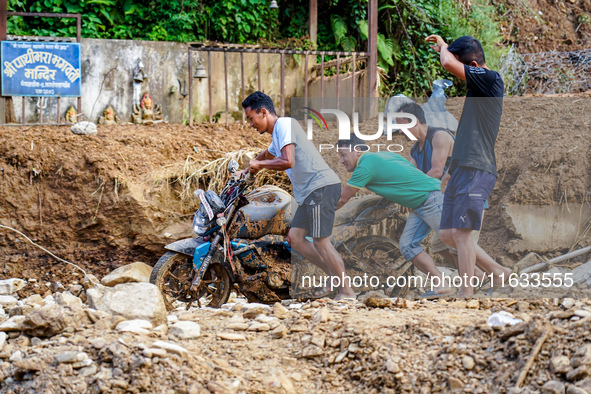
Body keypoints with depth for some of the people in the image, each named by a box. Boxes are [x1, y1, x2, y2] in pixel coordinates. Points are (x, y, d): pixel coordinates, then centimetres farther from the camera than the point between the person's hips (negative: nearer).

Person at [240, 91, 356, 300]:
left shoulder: (285, 124, -10)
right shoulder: (276, 134, 22)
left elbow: (288, 162, -23)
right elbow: (266, 155, 46)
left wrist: (260, 164, -9)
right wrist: (247, 171, 52)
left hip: (322, 186, -10)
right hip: (308, 192, 10)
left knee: (320, 241, -10)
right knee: (295, 238, 8)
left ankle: (347, 291, -4)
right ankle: (336, 278, 13)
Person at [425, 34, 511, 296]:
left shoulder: (491, 79, -8)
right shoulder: (476, 88, 21)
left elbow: (448, 63, -21)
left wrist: (443, 46, 0)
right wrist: (451, 170, 28)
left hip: (476, 171, -10)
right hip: (462, 171, 10)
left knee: (461, 232, -12)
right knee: (447, 234, 8)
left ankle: (467, 293, -8)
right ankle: (497, 272, 17)